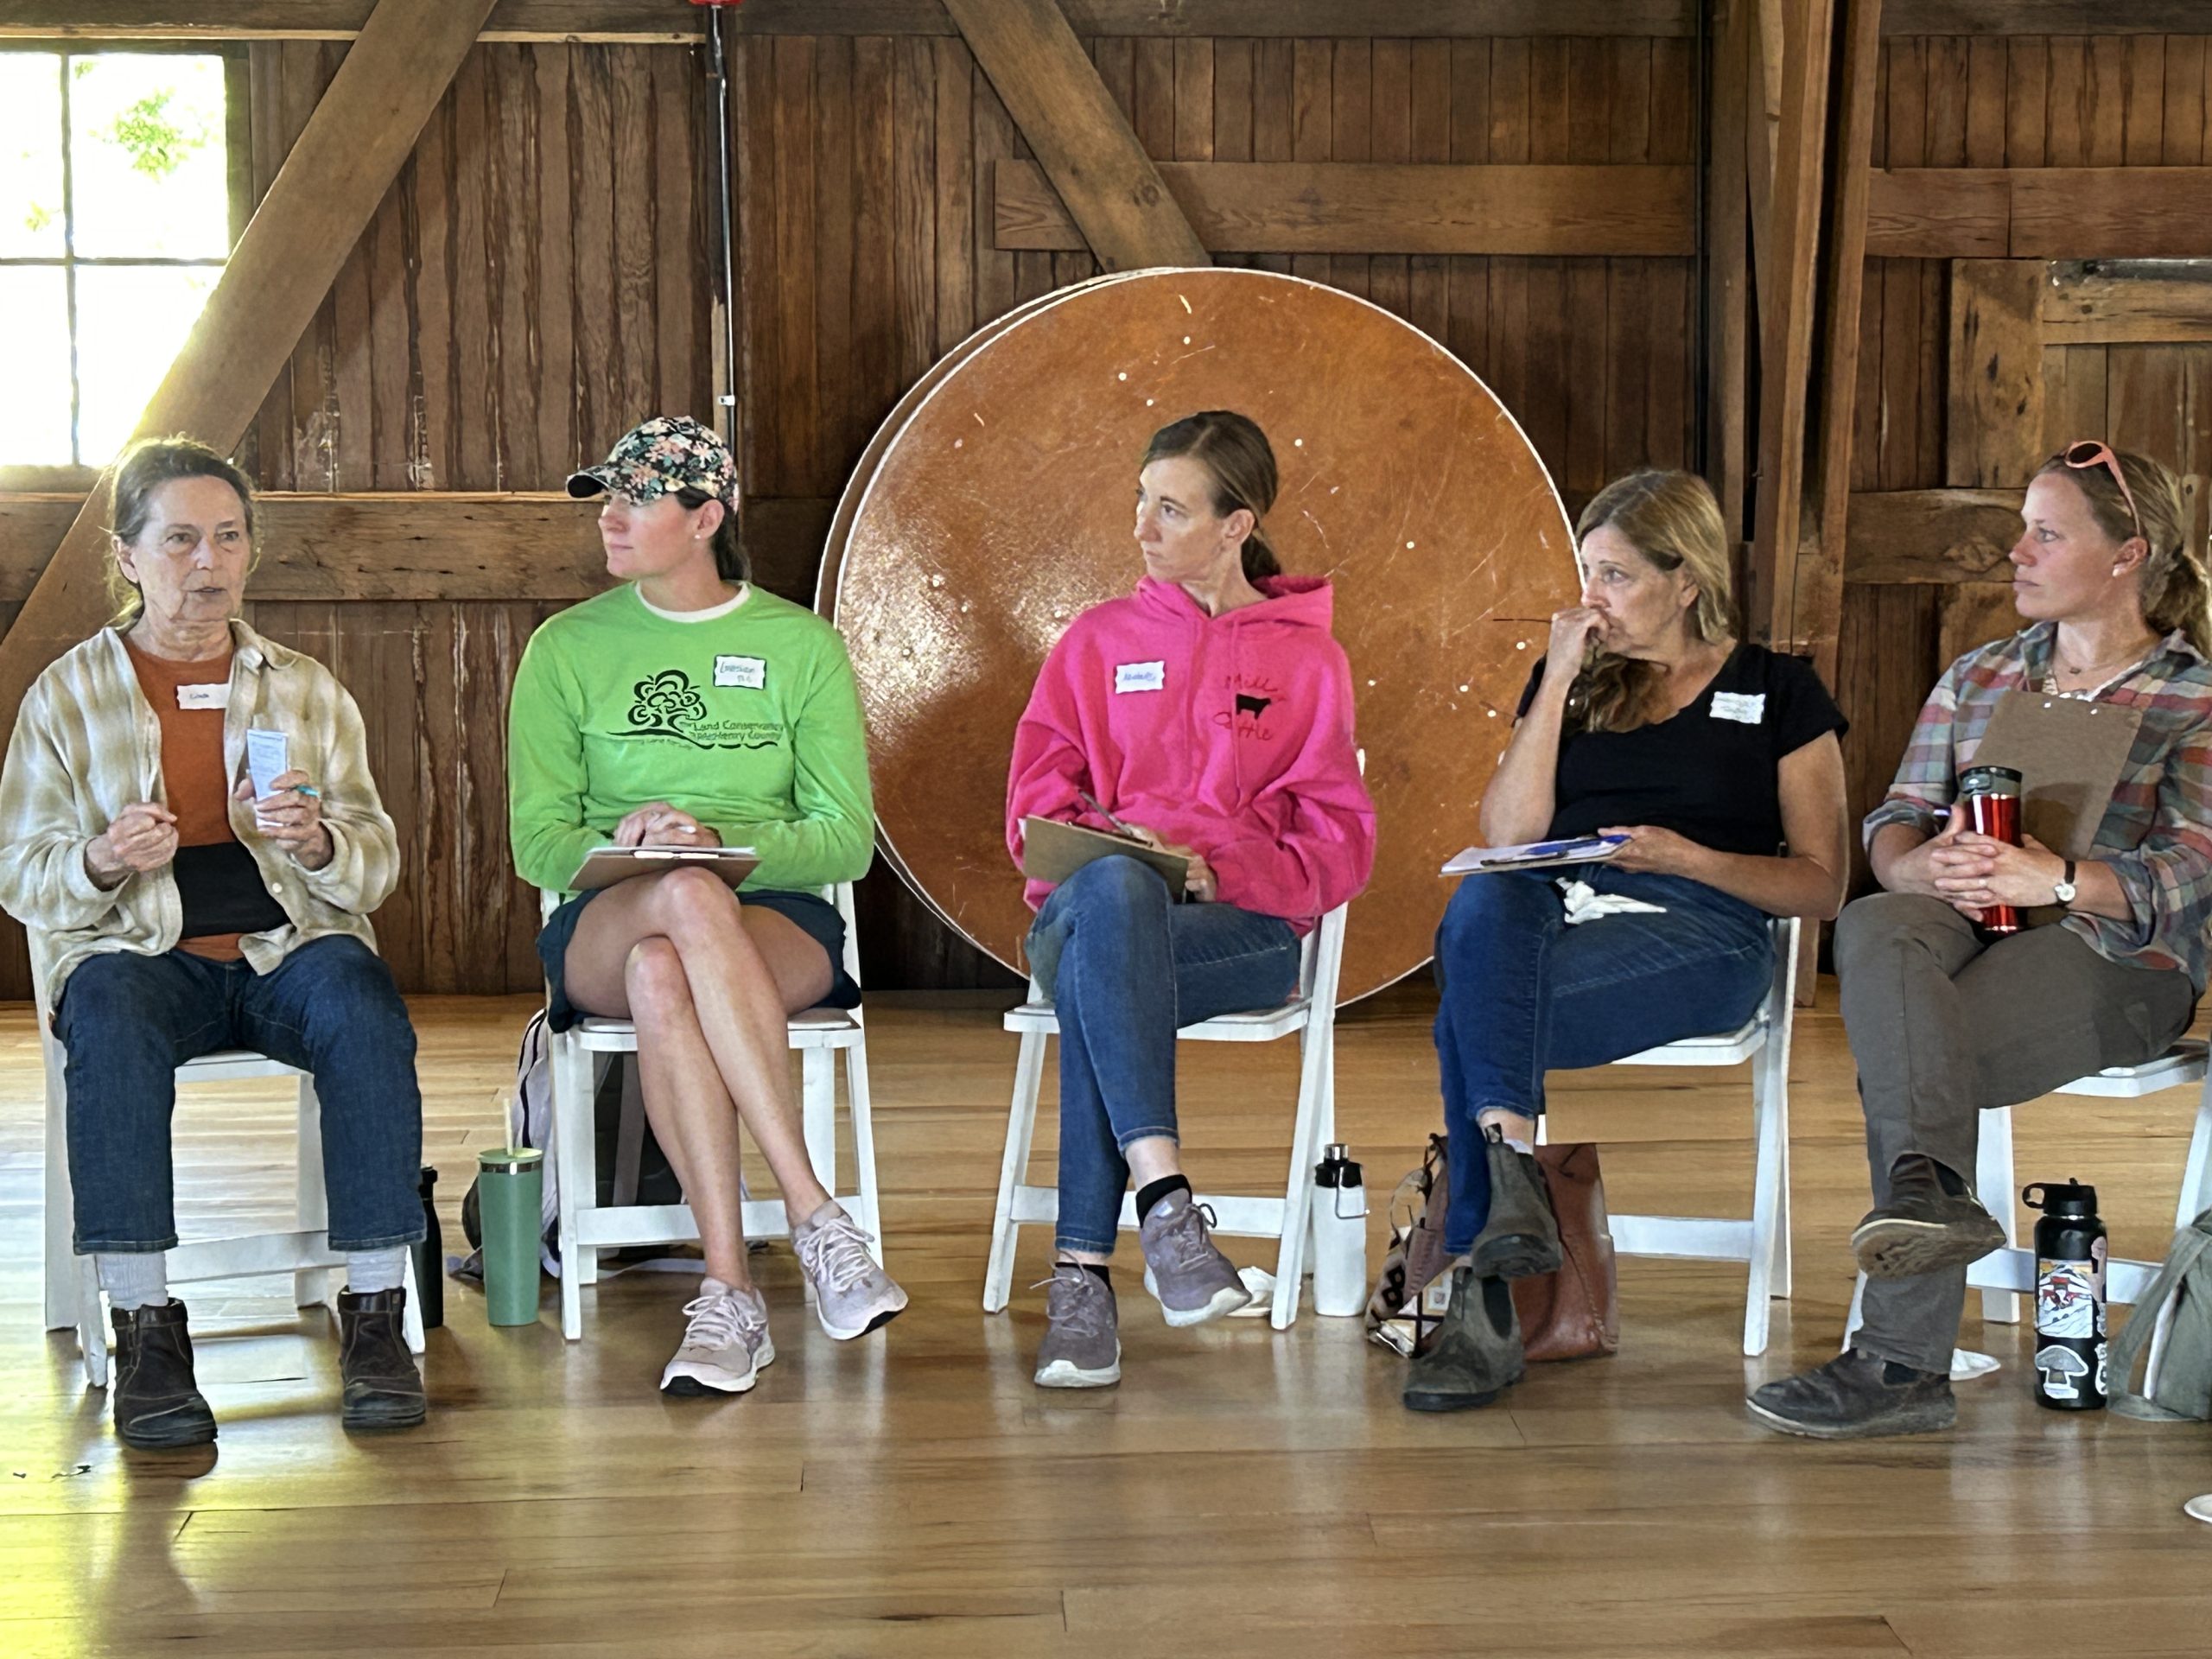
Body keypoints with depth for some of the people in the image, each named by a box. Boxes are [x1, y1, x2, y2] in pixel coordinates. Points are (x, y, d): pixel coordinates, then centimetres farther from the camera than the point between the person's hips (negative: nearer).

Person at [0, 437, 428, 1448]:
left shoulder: (308, 691, 14)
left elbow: (377, 865, 9)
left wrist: (318, 842, -15)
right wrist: (101, 861, -18)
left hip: (288, 946, 1)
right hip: (135, 950, -1)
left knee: (365, 1012, -32)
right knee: (112, 1021, -36)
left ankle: (376, 1314, -28)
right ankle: (144, 1327, -33)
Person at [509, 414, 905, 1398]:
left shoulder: (801, 645, 7)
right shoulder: (566, 649, 10)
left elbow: (848, 840, 1)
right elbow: (536, 843, 4)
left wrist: (723, 839, -17)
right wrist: (619, 846, -18)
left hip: (777, 919, 0)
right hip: (602, 922, 1)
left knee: (664, 976, -39)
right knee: (690, 903, -39)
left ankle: (726, 1293, -39)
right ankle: (813, 1215, -40)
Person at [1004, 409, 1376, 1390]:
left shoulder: (1305, 659, 13)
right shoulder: (1098, 640, 21)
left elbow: (1336, 842, 5)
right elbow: (1036, 799, 12)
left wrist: (1219, 868, -13)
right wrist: (1107, 849, -10)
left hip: (1245, 925, -1)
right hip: (1093, 902, 1)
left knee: (1090, 977, -38)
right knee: (1111, 888, -40)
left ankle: (1083, 1271, -42)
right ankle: (1163, 1198, -50)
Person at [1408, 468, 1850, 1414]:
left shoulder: (1779, 694, 15)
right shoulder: (1572, 678, 24)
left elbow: (1821, 885, 10)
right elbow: (1508, 839, 9)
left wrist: (1686, 856, -7)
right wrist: (1559, 680, 6)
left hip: (1696, 929, -3)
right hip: (1558, 908, 3)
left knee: (1473, 1013, -33)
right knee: (1481, 905, -37)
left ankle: (1477, 1291, -34)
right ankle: (1511, 1173, -46)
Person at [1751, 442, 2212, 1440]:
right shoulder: (1977, 679, 24)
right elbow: (1895, 819, 14)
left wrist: (2056, 877, -26)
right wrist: (1921, 866, -13)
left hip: (2116, 955, -4)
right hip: (1963, 927, 4)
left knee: (1893, 1054, -33)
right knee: (1872, 927, -36)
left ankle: (1902, 1362, -33)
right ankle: (1930, 1192, -54)